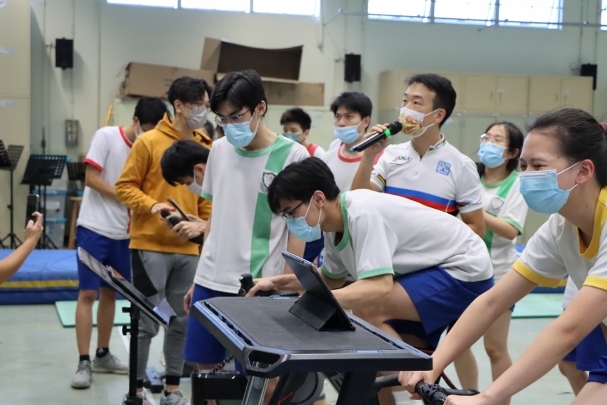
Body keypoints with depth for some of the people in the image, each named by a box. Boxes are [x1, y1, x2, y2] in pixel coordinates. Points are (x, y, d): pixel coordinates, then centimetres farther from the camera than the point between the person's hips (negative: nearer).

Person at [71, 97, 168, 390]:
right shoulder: (106, 136, -9)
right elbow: (91, 178, -13)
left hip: (123, 232, 5)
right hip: (94, 227, -5)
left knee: (110, 293, 12)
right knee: (88, 293, -4)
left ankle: (103, 355, 23)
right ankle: (84, 362, -1)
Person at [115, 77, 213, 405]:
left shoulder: (206, 148, 8)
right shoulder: (148, 142, -6)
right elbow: (125, 186, -4)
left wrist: (204, 223, 0)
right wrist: (151, 206, -19)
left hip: (188, 248, 5)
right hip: (151, 246, -5)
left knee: (182, 322, 10)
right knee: (147, 322, 1)